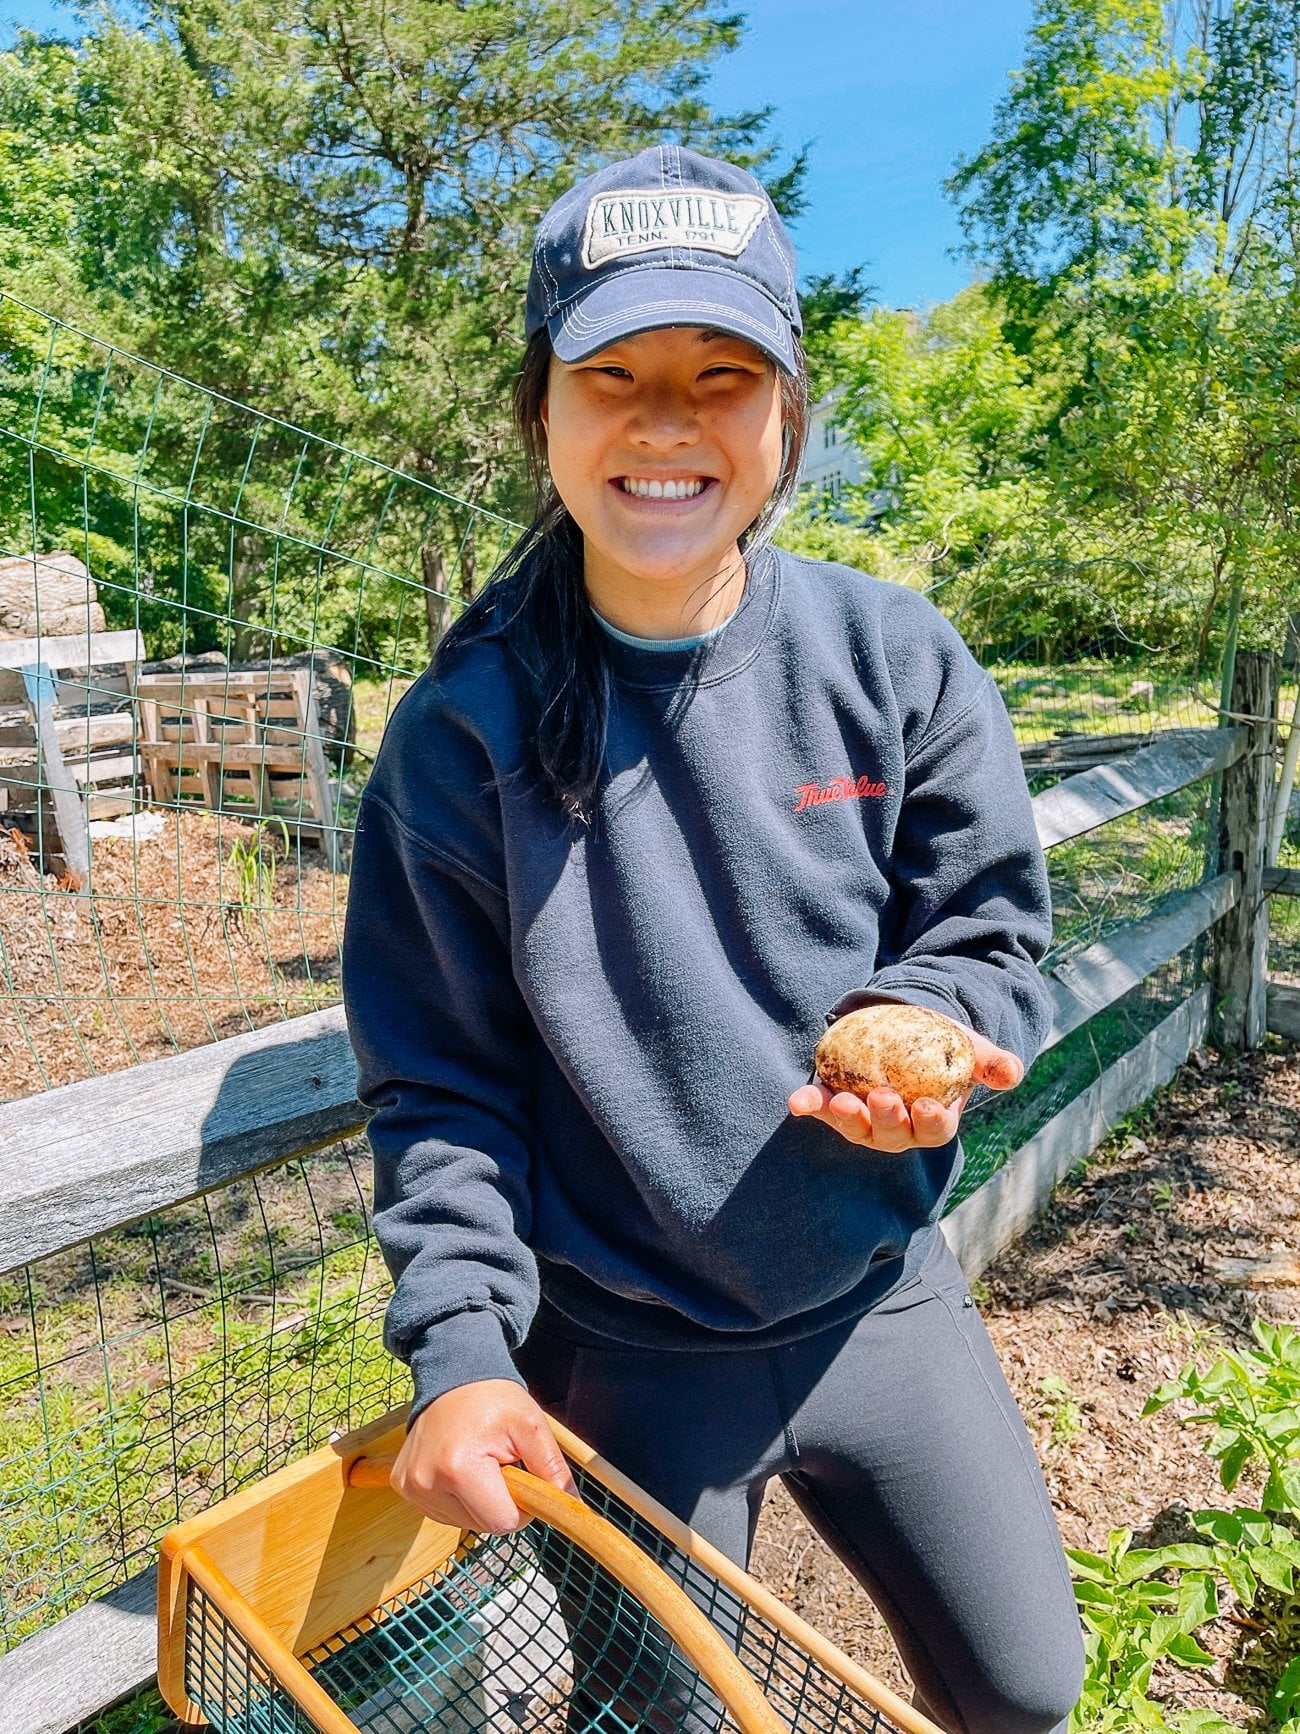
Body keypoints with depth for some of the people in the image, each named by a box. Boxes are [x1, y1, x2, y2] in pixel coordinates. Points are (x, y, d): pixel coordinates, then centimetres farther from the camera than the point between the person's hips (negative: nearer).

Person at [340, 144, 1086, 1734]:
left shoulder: (896, 659, -9)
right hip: (622, 1353, -1)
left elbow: (993, 930, -2)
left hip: (883, 1295, 2)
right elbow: (437, 1081, -7)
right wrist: (461, 1347, -14)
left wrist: (916, 1031, -24)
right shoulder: (465, 729, -13)